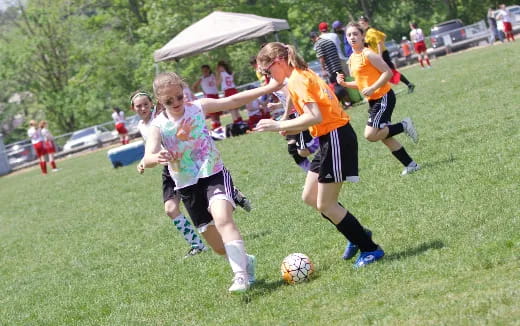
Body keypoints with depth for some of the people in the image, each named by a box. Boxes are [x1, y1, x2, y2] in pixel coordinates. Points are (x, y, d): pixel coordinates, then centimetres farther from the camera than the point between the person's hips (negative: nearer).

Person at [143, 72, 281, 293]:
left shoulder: (198, 107, -3)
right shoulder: (159, 125, -7)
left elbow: (233, 101, -4)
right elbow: (147, 159, -21)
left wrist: (268, 88, -12)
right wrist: (157, 157, -46)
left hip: (214, 175, -2)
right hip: (188, 186, 2)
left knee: (223, 219, -32)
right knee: (219, 247, 9)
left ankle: (241, 275, -35)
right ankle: (245, 261, 40)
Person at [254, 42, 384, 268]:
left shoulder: (296, 80, -15)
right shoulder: (304, 74, 14)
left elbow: (315, 117, -25)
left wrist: (279, 126, -21)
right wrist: (293, 129, 9)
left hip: (336, 138, -10)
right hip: (331, 137, 10)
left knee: (325, 205, -2)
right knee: (309, 197, 15)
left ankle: (370, 249, 6)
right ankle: (357, 234, 23)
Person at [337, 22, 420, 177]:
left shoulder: (368, 54, -14)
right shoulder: (352, 59, 11)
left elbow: (388, 72, -17)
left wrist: (372, 88, -23)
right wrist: (344, 83, 5)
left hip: (384, 97, -9)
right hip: (373, 100, 9)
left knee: (371, 134, -17)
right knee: (385, 137, 10)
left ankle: (403, 126, 0)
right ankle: (410, 165, 19)